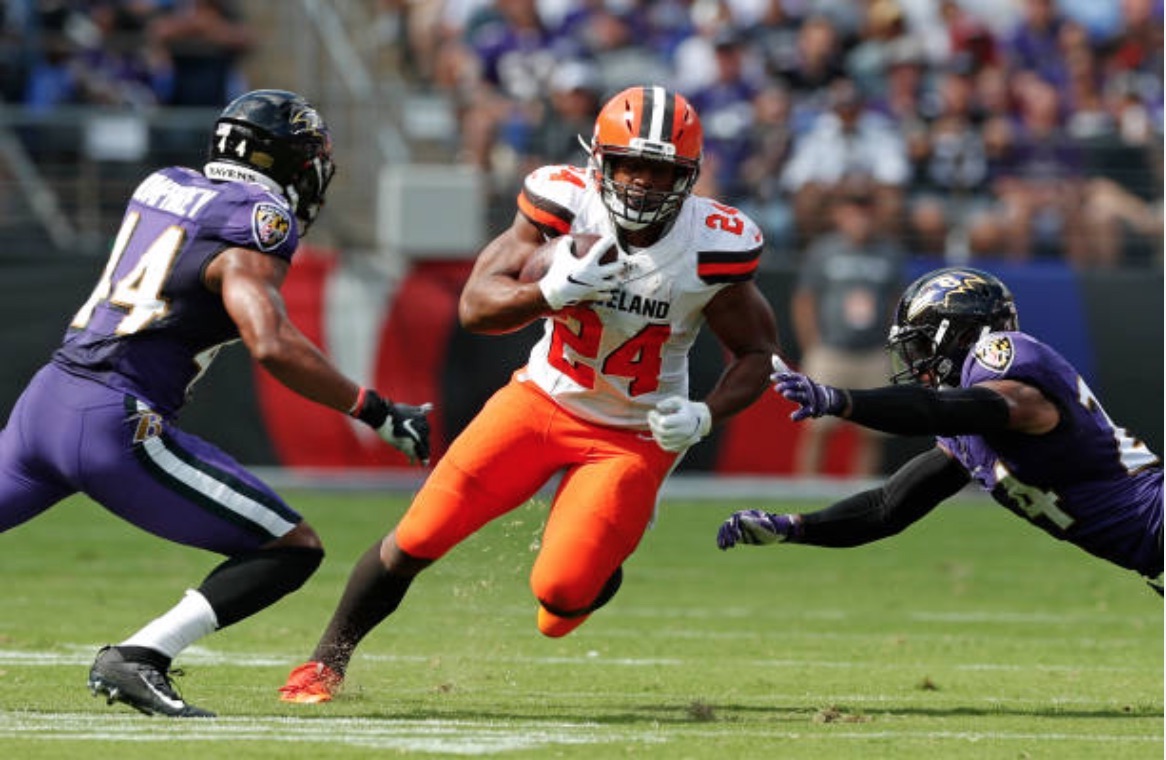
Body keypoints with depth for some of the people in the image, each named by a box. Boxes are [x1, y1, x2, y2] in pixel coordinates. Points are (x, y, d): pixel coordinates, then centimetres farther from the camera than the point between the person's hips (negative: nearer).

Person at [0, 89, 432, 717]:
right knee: (293, 549, -2)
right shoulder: (256, 222, -7)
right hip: (115, 426, -7)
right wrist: (378, 413, -15)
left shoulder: (160, 187, 15)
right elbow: (272, 346, -20)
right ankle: (137, 659, -13)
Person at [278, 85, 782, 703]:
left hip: (634, 436, -1)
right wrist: (551, 292, -37)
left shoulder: (712, 247, -18)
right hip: (544, 398, 1)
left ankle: (604, 555, 22)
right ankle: (326, 663, 18)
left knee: (561, 593, -17)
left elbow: (756, 352, -4)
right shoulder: (565, 204, -18)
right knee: (416, 541, -4)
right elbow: (475, 306, -18)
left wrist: (705, 416, -22)